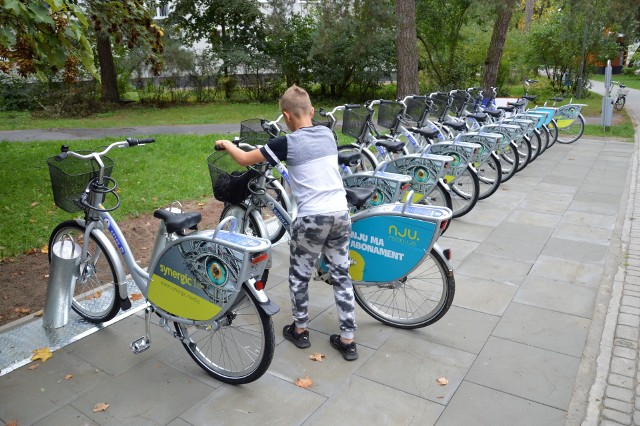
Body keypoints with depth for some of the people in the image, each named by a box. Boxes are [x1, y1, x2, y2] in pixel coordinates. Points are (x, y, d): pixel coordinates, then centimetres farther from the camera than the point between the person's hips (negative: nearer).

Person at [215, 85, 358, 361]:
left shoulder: (287, 143, -7)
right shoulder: (328, 134, 9)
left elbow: (244, 159, 1)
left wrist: (225, 144, 21)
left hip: (312, 218, -5)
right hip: (341, 214, 6)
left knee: (299, 277, 16)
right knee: (341, 276, 13)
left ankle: (299, 330, 31)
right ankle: (347, 340, 19)